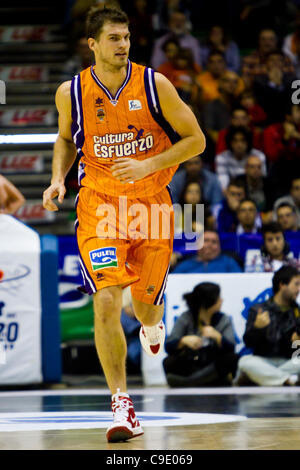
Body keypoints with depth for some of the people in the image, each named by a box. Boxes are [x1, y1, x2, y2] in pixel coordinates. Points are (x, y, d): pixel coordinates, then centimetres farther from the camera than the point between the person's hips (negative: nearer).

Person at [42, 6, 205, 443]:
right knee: (106, 302, -16)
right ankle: (121, 404, -10)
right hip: (99, 207, 0)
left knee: (146, 303, 11)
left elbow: (196, 140, -4)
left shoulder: (154, 85, -9)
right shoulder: (70, 93, -4)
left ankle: (152, 325, 52)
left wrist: (149, 165, -17)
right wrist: (58, 179, 0)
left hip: (151, 205, 0)